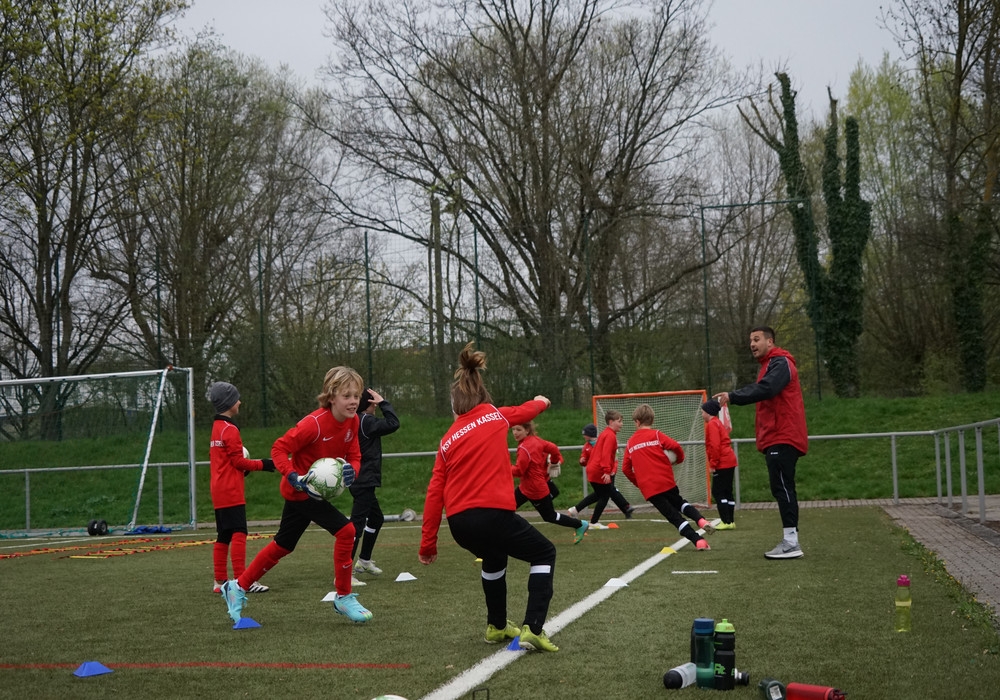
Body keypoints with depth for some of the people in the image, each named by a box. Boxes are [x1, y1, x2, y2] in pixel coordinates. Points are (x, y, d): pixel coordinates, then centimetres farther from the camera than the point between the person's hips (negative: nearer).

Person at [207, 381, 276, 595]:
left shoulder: (216, 429, 17)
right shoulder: (230, 430, -13)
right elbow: (238, 460, -13)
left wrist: (242, 470, 15)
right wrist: (262, 464, -6)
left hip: (219, 493, 10)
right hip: (231, 492, -10)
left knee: (223, 536, 11)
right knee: (239, 534, -11)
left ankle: (220, 581, 13)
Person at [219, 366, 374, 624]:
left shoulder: (352, 421, -5)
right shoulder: (314, 423, -27)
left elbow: (354, 455, 1)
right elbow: (279, 448, -22)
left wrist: (351, 470, -21)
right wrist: (294, 477, -35)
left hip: (316, 491, 8)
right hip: (301, 490, -8)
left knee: (283, 545, 19)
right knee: (345, 530, -20)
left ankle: (237, 587, 34)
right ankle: (344, 597, -7)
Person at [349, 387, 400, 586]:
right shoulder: (366, 421, -16)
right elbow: (393, 424, -23)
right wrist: (383, 402, -13)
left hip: (361, 481, 10)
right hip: (364, 482, -10)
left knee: (376, 518, 26)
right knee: (357, 525, -14)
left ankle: (364, 561, 36)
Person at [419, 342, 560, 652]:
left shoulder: (448, 439, 14)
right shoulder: (494, 415, 5)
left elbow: (435, 493, 10)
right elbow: (525, 411, 28)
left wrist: (428, 543, 14)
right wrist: (541, 401, 52)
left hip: (459, 524, 5)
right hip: (493, 514, -5)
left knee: (494, 557, 36)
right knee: (545, 554, 17)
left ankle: (497, 626, 42)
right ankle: (532, 628, 1)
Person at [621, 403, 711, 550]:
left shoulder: (630, 443, 10)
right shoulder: (656, 435, 1)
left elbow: (626, 468, 9)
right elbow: (675, 446, -13)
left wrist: (638, 483, 22)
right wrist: (679, 459, 8)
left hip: (648, 488, 1)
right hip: (666, 481, -1)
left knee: (674, 516, 4)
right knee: (679, 503, 24)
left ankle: (698, 540, -9)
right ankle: (701, 520, -2)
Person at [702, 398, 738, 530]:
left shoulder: (712, 424, -11)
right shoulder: (718, 423, 19)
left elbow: (714, 446, -19)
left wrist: (713, 464, -15)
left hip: (722, 464, -10)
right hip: (729, 461, 10)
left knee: (717, 492, -7)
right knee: (727, 492, 11)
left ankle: (726, 522, -11)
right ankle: (730, 522, 13)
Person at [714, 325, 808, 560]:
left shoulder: (780, 363, -10)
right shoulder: (769, 365, 22)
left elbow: (765, 389, -25)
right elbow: (761, 392, 19)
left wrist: (732, 397, -25)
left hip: (782, 438, -10)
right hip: (776, 438, 10)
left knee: (782, 488, -12)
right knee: (782, 489, 9)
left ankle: (791, 542, -14)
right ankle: (789, 541, 12)